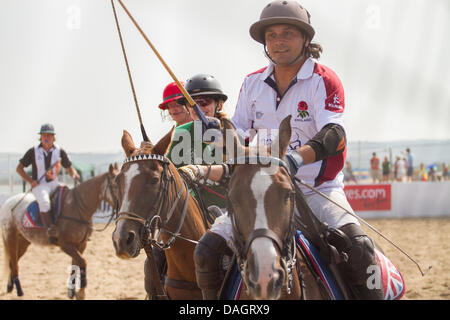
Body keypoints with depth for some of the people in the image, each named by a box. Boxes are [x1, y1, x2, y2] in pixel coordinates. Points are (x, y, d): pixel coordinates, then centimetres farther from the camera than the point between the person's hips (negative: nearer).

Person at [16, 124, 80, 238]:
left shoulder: (60, 151, 5)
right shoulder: (33, 151, -1)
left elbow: (69, 168, 14)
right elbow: (19, 168, 5)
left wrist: (74, 175, -10)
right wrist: (30, 181, -10)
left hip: (54, 184, 4)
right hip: (38, 185, -4)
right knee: (44, 201, -35)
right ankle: (48, 227, -42)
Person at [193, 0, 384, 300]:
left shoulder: (324, 81, -6)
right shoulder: (253, 83, 9)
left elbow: (334, 134, -20)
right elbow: (239, 132, 12)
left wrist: (299, 156, -40)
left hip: (318, 189, -4)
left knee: (359, 247, -31)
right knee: (207, 250, -13)